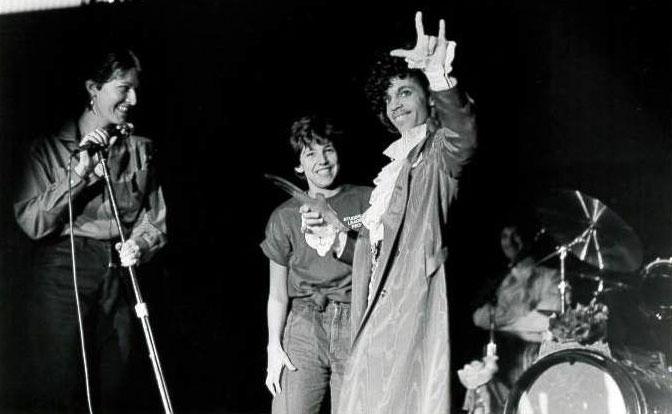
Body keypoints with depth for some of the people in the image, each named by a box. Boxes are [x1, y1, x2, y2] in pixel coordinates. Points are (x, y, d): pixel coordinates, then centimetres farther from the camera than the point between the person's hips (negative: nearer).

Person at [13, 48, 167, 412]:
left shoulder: (140, 150, 10)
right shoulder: (50, 148, 0)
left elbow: (155, 218, 11)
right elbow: (31, 223, -9)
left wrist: (140, 244, -11)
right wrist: (77, 173, -17)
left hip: (118, 279, 3)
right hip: (62, 276, -3)